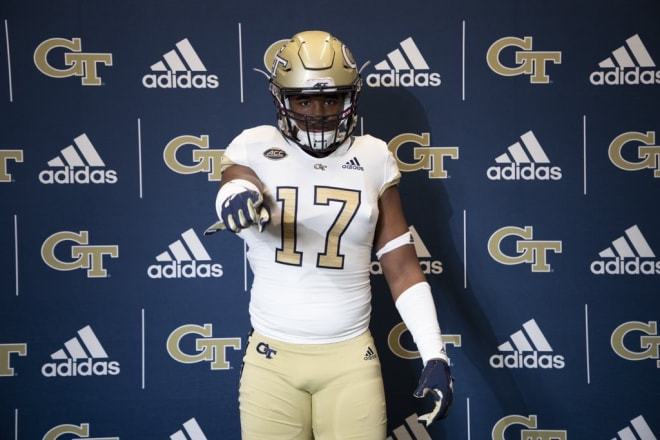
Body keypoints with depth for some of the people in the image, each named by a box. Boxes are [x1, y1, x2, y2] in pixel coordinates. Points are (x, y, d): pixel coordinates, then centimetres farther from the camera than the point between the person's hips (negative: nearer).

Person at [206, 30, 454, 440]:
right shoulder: (255, 147, -1)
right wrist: (240, 197, -49)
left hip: (351, 357, 1)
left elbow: (403, 267, 5)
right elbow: (236, 180, -25)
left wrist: (435, 354, -1)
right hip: (272, 357, -1)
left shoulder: (374, 157, 3)